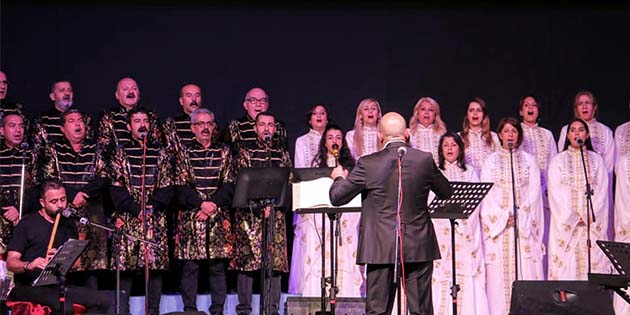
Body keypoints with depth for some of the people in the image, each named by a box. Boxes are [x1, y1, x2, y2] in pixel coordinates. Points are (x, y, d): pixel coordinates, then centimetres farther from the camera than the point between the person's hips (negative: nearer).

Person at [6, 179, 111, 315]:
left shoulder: (69, 226, 16)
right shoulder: (27, 223, 0)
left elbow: (76, 263, 13)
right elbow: (11, 263, -7)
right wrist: (29, 266, -30)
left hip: (59, 285, 6)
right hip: (29, 287, -6)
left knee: (104, 301, -14)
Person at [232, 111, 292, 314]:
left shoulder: (283, 154, 14)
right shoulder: (245, 153, 4)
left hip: (276, 213, 3)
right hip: (249, 214, -3)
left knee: (275, 260, 0)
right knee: (246, 260, -5)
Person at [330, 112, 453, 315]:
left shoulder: (368, 164, -7)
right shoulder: (424, 160, -2)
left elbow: (337, 197, -1)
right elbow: (447, 193, 12)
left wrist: (339, 178, 21)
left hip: (381, 248, -1)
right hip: (418, 247, 2)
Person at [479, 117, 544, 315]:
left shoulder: (529, 161, 10)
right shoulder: (491, 161, 9)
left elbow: (534, 193, 4)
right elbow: (487, 194, 3)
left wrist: (519, 217, -8)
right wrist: (504, 217, -9)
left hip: (525, 223, 0)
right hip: (498, 223, 0)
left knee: (526, 269, -6)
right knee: (499, 273, -5)